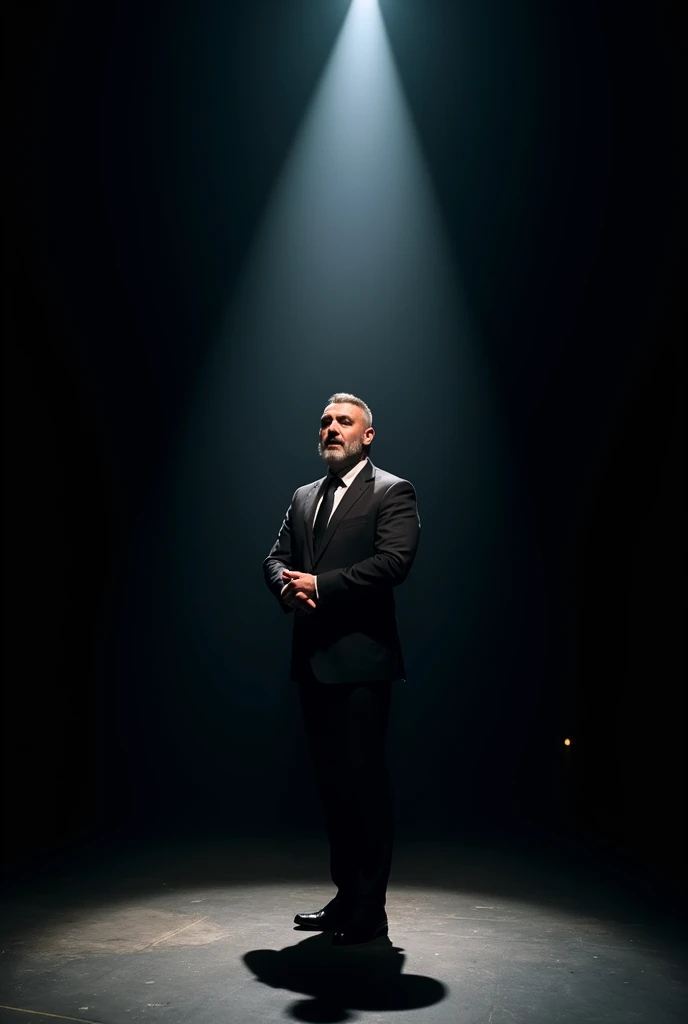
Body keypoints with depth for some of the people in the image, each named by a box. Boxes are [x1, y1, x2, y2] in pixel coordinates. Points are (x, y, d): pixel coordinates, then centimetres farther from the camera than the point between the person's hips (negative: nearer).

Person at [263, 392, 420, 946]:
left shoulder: (392, 492, -2)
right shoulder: (304, 497, 19)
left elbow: (394, 561, -16)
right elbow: (276, 558, 15)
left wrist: (319, 584, -17)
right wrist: (289, 587, -8)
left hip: (360, 657, -7)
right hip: (314, 660, 7)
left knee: (364, 780, -2)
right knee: (330, 780, 13)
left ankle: (370, 909, 11)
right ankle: (345, 895, 26)